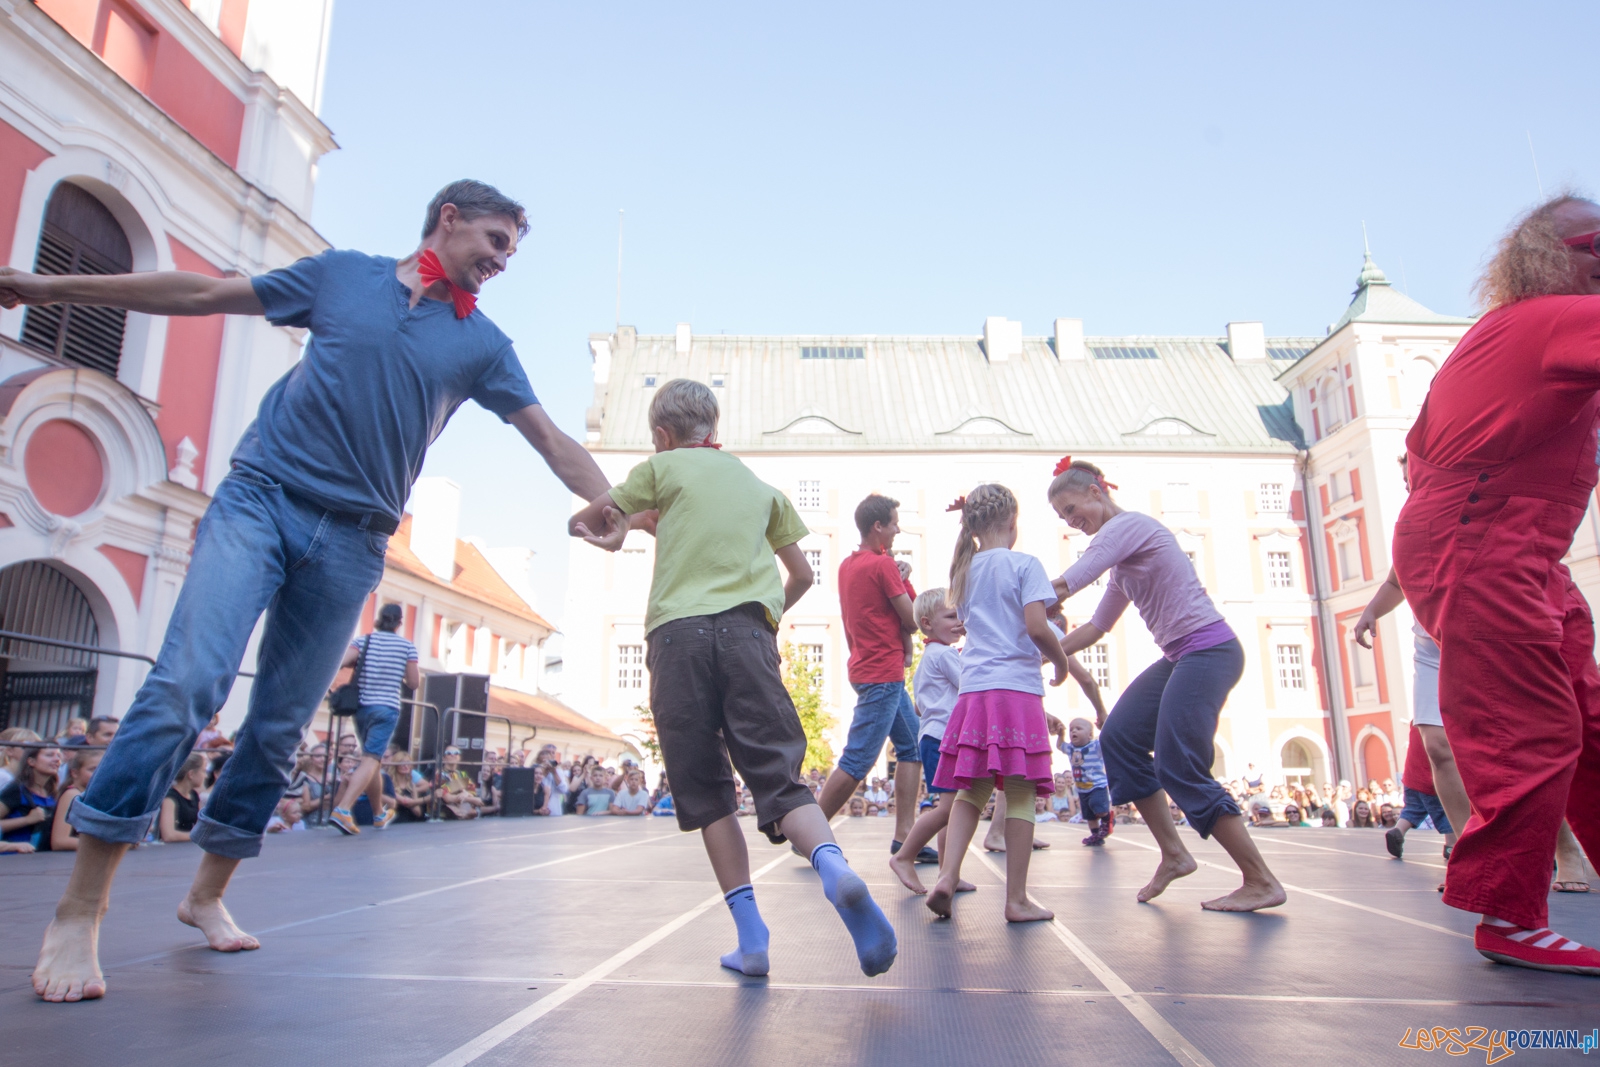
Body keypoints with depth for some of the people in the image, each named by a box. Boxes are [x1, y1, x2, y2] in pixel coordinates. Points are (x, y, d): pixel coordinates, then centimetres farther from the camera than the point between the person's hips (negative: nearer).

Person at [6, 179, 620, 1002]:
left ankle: (207, 894, 23)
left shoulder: (482, 344, 9)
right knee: (187, 684, -16)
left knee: (279, 728, 5)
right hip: (262, 498, -2)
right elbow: (205, 294, 14)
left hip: (353, 542, 2)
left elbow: (554, 442, 4)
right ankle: (78, 910, -5)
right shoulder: (342, 274, 8)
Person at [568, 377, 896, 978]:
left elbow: (580, 522, 24)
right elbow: (802, 575, 27)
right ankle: (833, 867, -30)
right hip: (749, 630, 2)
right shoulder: (759, 485, 24)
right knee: (777, 775, -1)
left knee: (706, 791, 5)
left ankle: (751, 937, 1)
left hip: (678, 631, -2)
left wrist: (616, 528, 44)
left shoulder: (663, 467, 15)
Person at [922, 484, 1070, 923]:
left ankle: (947, 876, -4)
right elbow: (1036, 627, -13)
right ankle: (1017, 899, 5)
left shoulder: (965, 570, 16)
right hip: (1017, 689, -5)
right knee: (1021, 794, 1)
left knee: (972, 791, 10)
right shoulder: (1024, 564, -3)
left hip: (973, 689, 6)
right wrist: (1061, 662, 4)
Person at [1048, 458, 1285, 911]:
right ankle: (1173, 854, 11)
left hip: (1208, 649, -10)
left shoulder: (1127, 526, -11)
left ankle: (1262, 883, 0)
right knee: (1118, 739, 4)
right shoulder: (1121, 556, 19)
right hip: (1180, 656, 10)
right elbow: (1097, 625, 21)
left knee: (1180, 768, -10)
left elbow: (1060, 588, -18)